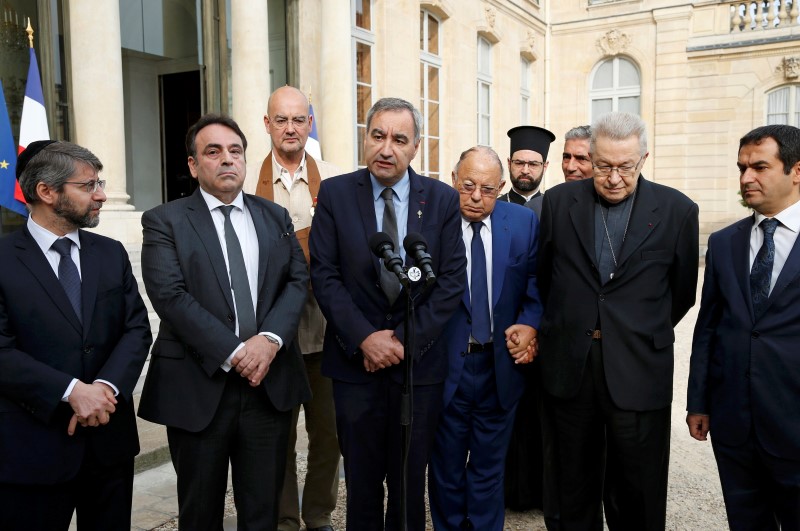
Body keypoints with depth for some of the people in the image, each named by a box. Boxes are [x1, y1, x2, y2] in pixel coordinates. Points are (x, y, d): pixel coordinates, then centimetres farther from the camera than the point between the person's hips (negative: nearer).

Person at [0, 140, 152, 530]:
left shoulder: (111, 254, 7)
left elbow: (137, 328, 2)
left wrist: (107, 387, -13)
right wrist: (72, 392, -21)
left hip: (109, 437, 4)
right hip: (33, 444, -4)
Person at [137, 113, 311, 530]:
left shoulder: (275, 217, 11)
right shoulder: (164, 221, -1)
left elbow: (297, 280, 3)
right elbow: (170, 296, -12)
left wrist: (270, 338, -14)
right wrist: (234, 353, -18)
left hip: (269, 384, 3)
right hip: (198, 386, -2)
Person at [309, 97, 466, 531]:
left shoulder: (442, 199, 0)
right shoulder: (335, 193, -1)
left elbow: (452, 280, -4)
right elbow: (324, 275, -6)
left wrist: (405, 338, -11)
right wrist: (364, 338, -15)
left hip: (419, 359, 1)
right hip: (356, 360, 0)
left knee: (410, 480, 14)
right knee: (362, 479, 14)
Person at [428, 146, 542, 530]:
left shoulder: (524, 221, 1)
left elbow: (536, 281, 7)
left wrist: (529, 323, -9)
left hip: (501, 364, 2)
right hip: (447, 364, -2)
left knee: (489, 466, 17)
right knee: (447, 466, 15)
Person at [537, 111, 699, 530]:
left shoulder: (676, 210, -3)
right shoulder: (558, 201, 2)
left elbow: (682, 292, 8)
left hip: (638, 370, -1)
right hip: (569, 365, 2)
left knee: (636, 496, 8)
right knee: (575, 488, 15)